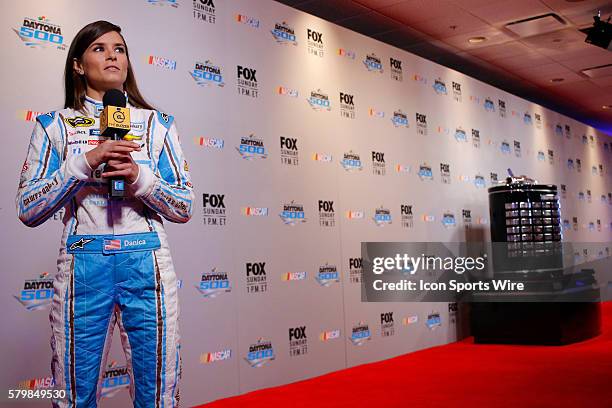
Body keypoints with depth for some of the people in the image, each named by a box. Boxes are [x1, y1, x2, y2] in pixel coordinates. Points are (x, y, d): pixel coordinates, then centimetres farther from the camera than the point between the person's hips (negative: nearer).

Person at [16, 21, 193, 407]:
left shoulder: (157, 124, 9)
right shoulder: (55, 125, 7)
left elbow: (185, 207, 5)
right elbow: (28, 210, -1)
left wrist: (139, 176, -12)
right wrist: (84, 162, -13)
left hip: (146, 263, 1)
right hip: (82, 264, 0)